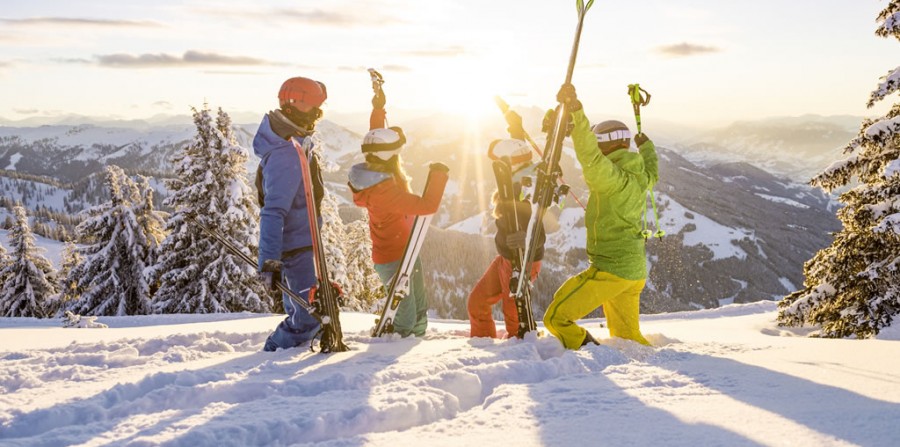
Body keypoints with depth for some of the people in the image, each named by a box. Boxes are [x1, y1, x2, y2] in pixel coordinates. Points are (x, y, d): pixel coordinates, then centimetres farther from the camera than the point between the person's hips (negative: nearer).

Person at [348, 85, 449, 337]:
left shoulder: (375, 171, -4)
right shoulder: (384, 190, -32)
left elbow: (376, 141, 16)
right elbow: (427, 205, -35)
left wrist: (378, 108, 21)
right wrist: (439, 176, -21)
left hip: (405, 252, 10)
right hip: (394, 260, -10)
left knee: (419, 311, 23)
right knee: (406, 321, -2)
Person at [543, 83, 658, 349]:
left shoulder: (612, 177, -18)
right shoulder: (641, 178, 9)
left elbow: (589, 155, -37)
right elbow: (652, 172, 34)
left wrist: (576, 110, -44)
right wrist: (646, 145, 54)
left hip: (610, 269, -9)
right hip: (636, 271, 9)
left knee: (556, 318, -4)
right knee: (627, 336, 21)